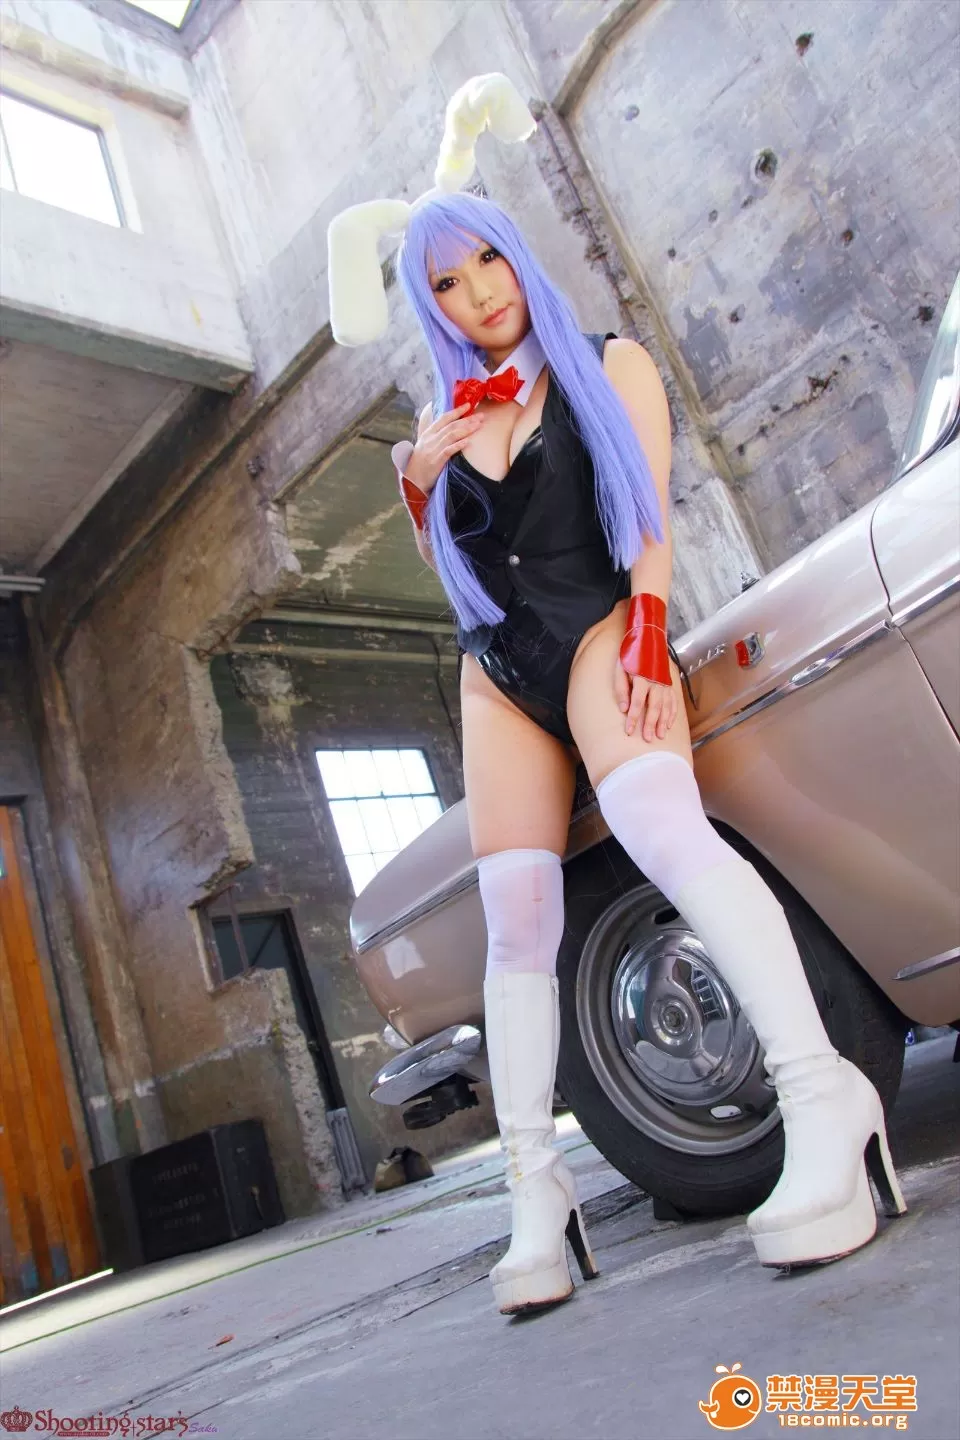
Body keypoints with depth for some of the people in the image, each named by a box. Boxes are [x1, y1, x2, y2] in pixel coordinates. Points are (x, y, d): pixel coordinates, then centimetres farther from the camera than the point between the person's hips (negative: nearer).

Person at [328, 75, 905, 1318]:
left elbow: (651, 516, -1)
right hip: (496, 670, 4)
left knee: (658, 821, -34)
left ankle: (823, 1098, -36)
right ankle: (536, 1195, -6)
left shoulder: (608, 365, 11)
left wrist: (646, 633, -17)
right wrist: (415, 477, 4)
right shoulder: (448, 412, 23)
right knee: (516, 917, -7)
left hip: (597, 631, -4)